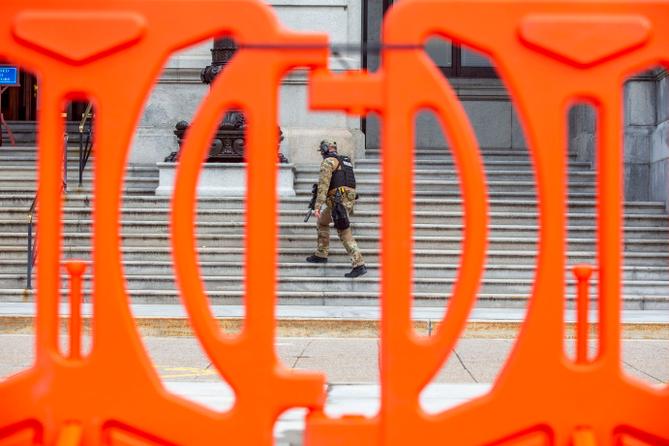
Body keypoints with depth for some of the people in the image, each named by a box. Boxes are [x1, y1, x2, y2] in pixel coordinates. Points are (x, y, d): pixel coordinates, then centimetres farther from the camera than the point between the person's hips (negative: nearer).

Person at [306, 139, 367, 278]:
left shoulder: (328, 161, -6)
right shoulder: (346, 161, 22)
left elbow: (323, 185, -15)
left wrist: (317, 206, -19)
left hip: (339, 200, -9)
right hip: (349, 199, 9)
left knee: (345, 234, -12)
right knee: (322, 221, 27)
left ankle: (359, 265, -20)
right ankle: (321, 255, 30)